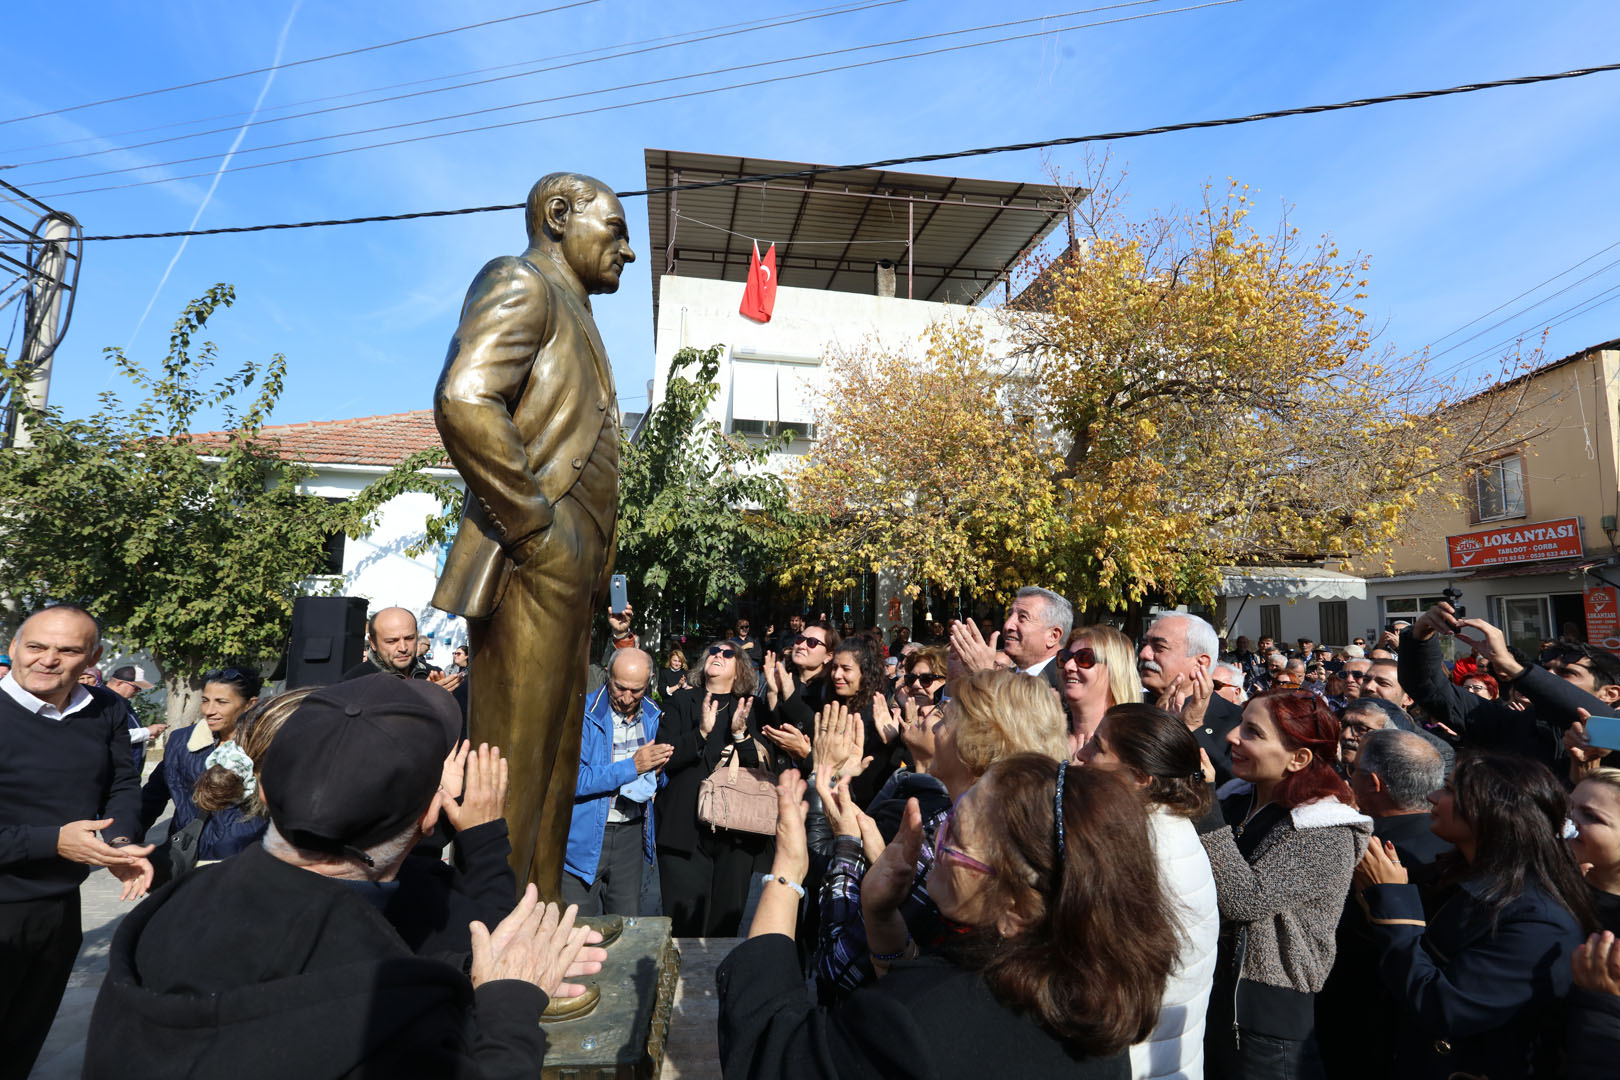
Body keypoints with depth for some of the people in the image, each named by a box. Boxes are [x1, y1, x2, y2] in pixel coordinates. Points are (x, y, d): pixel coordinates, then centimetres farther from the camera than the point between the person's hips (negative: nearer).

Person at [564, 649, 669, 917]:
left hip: (631, 834, 4)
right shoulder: (583, 714, -12)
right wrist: (631, 766, -21)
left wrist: (658, 768, -9)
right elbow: (573, 780, -20)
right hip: (585, 834, -4)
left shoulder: (653, 716, 4)